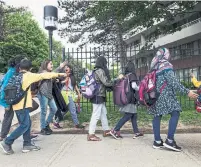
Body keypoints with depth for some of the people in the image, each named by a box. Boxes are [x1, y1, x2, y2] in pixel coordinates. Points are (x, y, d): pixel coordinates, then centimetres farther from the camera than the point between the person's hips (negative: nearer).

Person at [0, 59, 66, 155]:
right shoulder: (28, 75, -7)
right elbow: (43, 75, -5)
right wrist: (58, 74, 0)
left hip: (17, 104, 8)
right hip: (22, 105, -8)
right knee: (24, 125, -5)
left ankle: (27, 144, 14)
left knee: (27, 123, 12)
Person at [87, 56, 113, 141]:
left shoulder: (96, 71, 14)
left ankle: (106, 130, 28)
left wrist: (111, 86, 12)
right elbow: (106, 82, -16)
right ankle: (91, 134, 0)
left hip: (99, 96, 10)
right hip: (98, 96, -10)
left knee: (103, 113, 17)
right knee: (96, 115, -5)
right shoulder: (100, 71, -14)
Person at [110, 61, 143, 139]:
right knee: (127, 116, -3)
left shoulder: (125, 76, 8)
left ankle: (136, 132, 19)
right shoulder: (132, 75, -11)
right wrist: (139, 90, -7)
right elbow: (134, 86, -24)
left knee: (134, 115, 14)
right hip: (130, 100, -8)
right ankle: (114, 131, -3)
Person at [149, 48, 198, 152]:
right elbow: (173, 81, -16)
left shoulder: (155, 66, 17)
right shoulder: (166, 65, -8)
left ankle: (157, 141, 8)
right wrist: (187, 92, -16)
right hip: (165, 94, -8)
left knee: (157, 116, 6)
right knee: (175, 113, -7)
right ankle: (169, 140, -14)